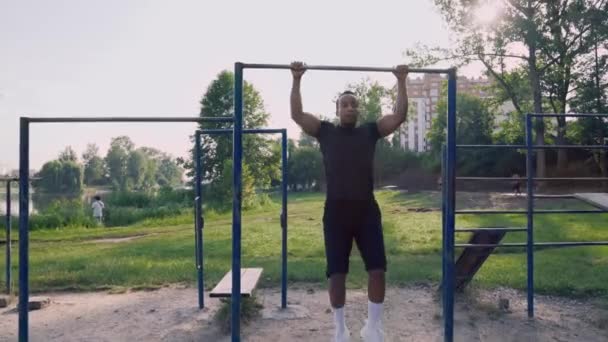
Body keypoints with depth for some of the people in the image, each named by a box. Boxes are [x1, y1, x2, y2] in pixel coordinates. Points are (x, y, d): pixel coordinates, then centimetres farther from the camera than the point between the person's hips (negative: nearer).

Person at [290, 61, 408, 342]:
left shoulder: (370, 131, 13)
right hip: (336, 211, -1)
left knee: (377, 269, -3)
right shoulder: (325, 132, 9)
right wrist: (296, 80, 0)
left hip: (366, 210, 1)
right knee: (336, 273, 1)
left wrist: (401, 82, 5)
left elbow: (399, 116, 7)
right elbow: (297, 114, 3)